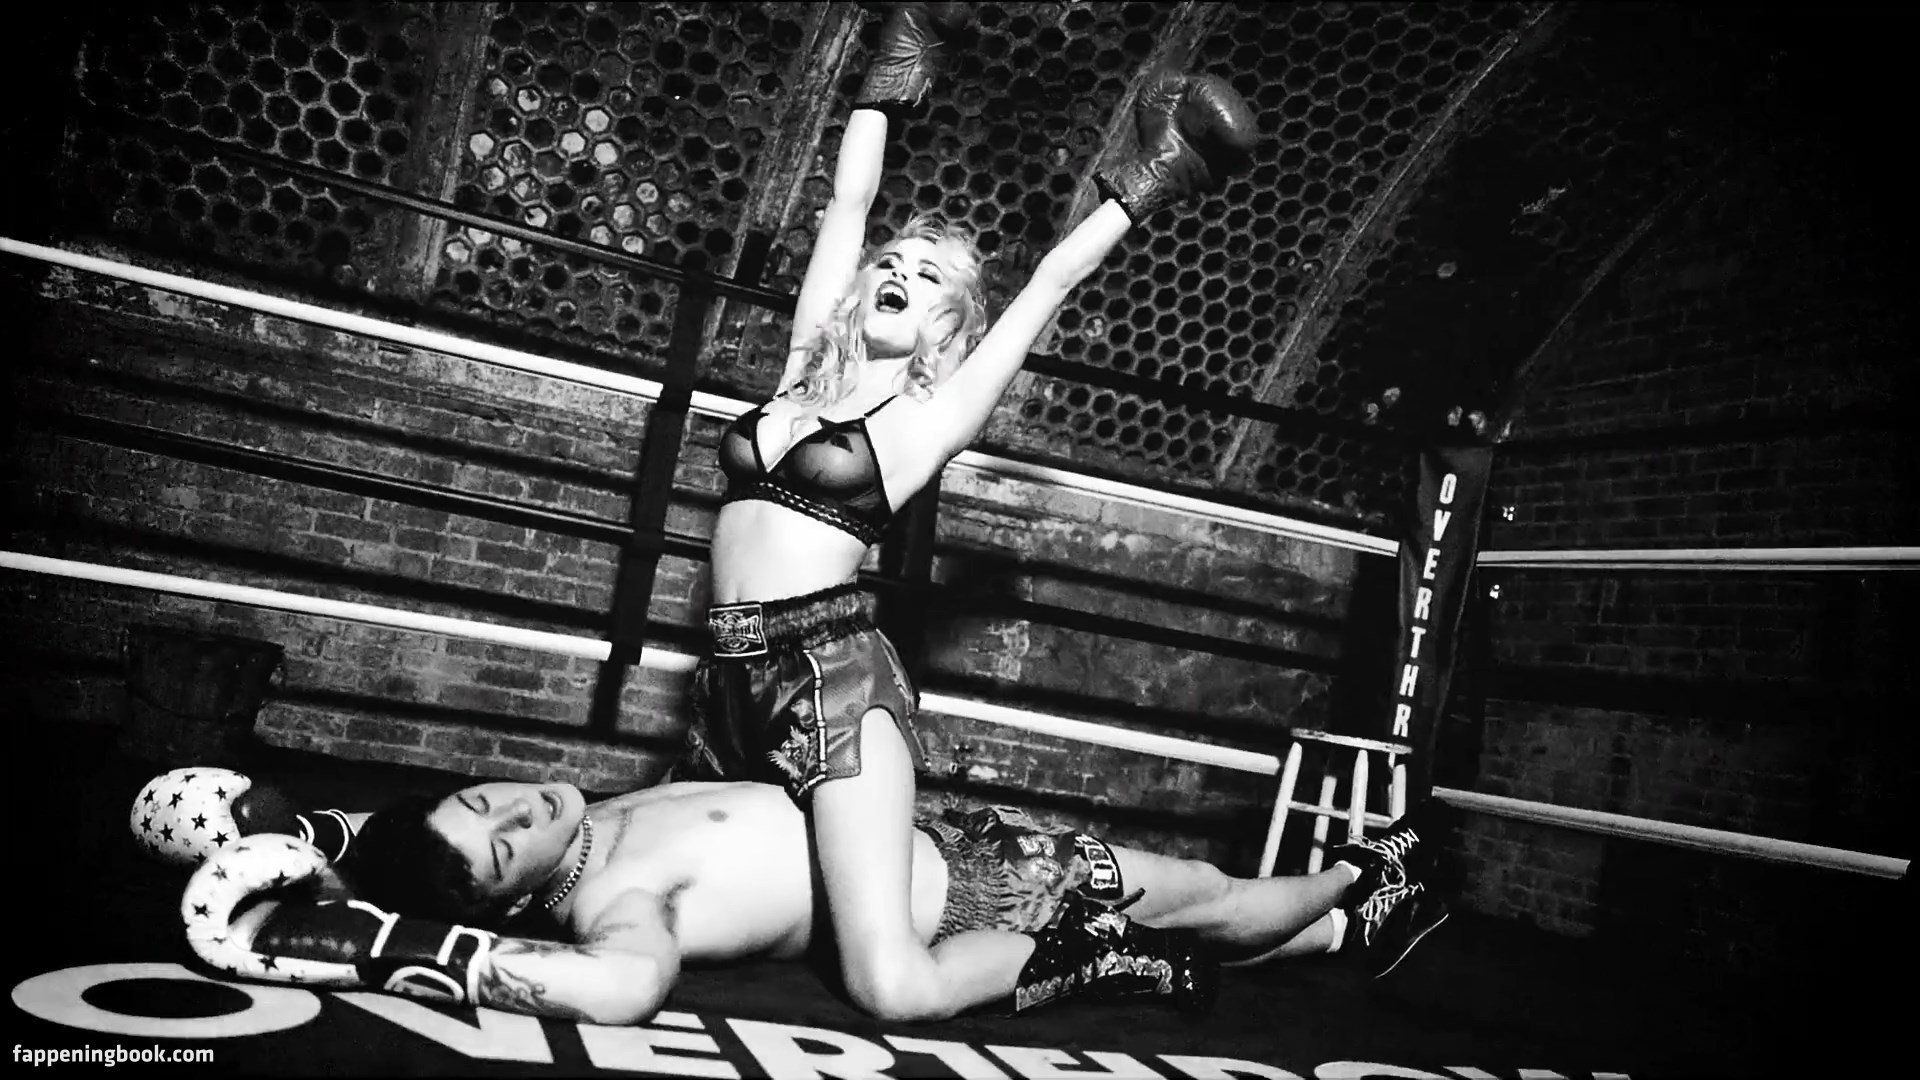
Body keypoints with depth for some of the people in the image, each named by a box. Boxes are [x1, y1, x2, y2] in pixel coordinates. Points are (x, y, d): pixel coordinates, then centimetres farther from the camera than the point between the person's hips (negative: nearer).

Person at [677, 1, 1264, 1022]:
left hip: (834, 671, -6)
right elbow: (847, 202, 16)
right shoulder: (809, 365, 14)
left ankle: (1076, 949, 10)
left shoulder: (930, 418, 2)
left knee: (895, 988, -20)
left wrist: (1142, 182, 11)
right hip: (733, 678, 6)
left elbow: (1051, 281, 1)